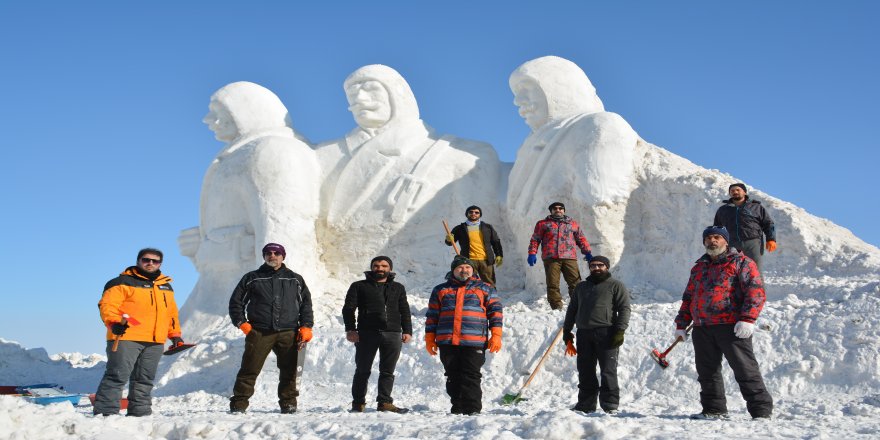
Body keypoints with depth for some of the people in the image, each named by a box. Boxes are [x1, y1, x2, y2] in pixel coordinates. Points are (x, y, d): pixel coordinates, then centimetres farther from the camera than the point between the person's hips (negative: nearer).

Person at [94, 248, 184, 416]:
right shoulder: (123, 282, 0)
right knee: (117, 376, -11)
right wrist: (114, 322, -25)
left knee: (145, 379, 10)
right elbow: (107, 305, -9)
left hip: (155, 342, 6)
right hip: (126, 338, -6)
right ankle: (105, 412, -10)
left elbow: (172, 312, 29)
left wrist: (175, 334, 23)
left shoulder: (166, 286, 21)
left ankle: (140, 412, 18)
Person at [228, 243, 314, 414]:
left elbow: (306, 303, 16)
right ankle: (239, 403, -1)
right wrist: (242, 323, 3)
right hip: (259, 332, -1)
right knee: (250, 369, -6)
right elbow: (236, 302, 16)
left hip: (289, 333, 1)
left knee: (289, 370, 2)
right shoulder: (252, 278, 13)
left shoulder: (295, 279, 16)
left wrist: (306, 327, 4)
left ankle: (288, 403, 11)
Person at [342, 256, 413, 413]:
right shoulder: (359, 286, 11)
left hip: (392, 334, 2)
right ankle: (358, 403, 9)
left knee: (388, 371, 2)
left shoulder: (398, 288, 20)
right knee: (363, 370, 2)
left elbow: (405, 311, 19)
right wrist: (350, 329, -8)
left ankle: (385, 403, 7)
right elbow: (348, 309, 5)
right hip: (366, 334, -2)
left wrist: (407, 331, 7)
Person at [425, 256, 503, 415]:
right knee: (453, 377, 6)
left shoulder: (485, 289, 12)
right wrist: (429, 338, 9)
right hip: (447, 342, 3)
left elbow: (495, 311, 7)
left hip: (474, 343, -2)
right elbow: (432, 315, 17)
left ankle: (472, 409, -3)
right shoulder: (440, 290, 17)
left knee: (471, 377, -7)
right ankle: (457, 408, 14)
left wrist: (496, 336, -3)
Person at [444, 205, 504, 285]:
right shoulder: (460, 229, 7)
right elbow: (450, 242, 5)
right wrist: (449, 240, -19)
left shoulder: (488, 227, 13)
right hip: (469, 261, -1)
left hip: (486, 260, 1)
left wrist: (499, 255, 3)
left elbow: (496, 242, 15)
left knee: (489, 284, 2)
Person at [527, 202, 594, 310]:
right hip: (551, 258, -1)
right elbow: (535, 240, 12)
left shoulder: (573, 224, 23)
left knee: (576, 283, -8)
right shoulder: (543, 224, 17)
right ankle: (556, 307, -2)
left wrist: (587, 252, 12)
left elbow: (581, 239, 23)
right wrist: (532, 253, -1)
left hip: (569, 258, 1)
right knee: (553, 284, -5)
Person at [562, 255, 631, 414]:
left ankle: (610, 405, -5)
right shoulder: (581, 287, 24)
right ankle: (585, 405, 13)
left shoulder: (616, 286, 8)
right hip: (584, 334, 5)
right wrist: (567, 332, 20)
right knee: (585, 372, 6)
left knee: (608, 371, -8)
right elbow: (572, 310, 27)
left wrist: (619, 331, -12)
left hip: (606, 333, -5)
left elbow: (624, 309, -1)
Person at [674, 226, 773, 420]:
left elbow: (756, 291, -8)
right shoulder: (699, 267, 22)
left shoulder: (741, 262, 2)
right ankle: (714, 409, 19)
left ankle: (761, 410, -1)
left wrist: (748, 319, -19)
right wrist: (681, 324, 20)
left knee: (745, 370, -6)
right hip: (702, 328, 6)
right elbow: (688, 297, 27)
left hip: (731, 327, -6)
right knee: (707, 371, 9)